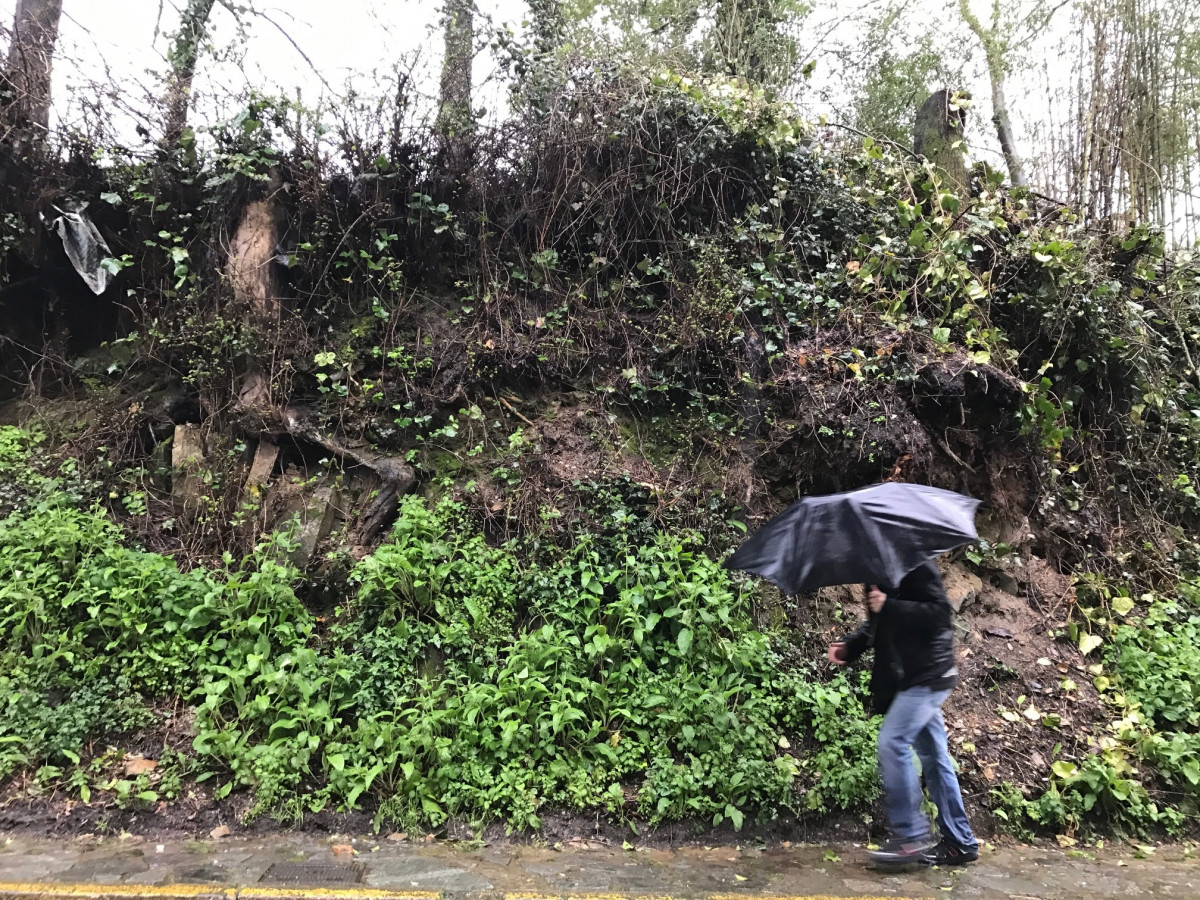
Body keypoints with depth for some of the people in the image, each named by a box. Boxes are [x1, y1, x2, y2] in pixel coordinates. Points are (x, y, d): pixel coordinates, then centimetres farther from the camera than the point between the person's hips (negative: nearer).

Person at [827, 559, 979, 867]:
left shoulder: (916, 566, -13)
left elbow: (940, 612, -22)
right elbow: (878, 624, 21)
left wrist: (889, 606, -27)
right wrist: (849, 646, 6)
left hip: (927, 676, -9)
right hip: (914, 678, 9)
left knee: (892, 743, -14)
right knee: (933, 755, 11)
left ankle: (911, 836, -6)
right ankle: (960, 842, 19)